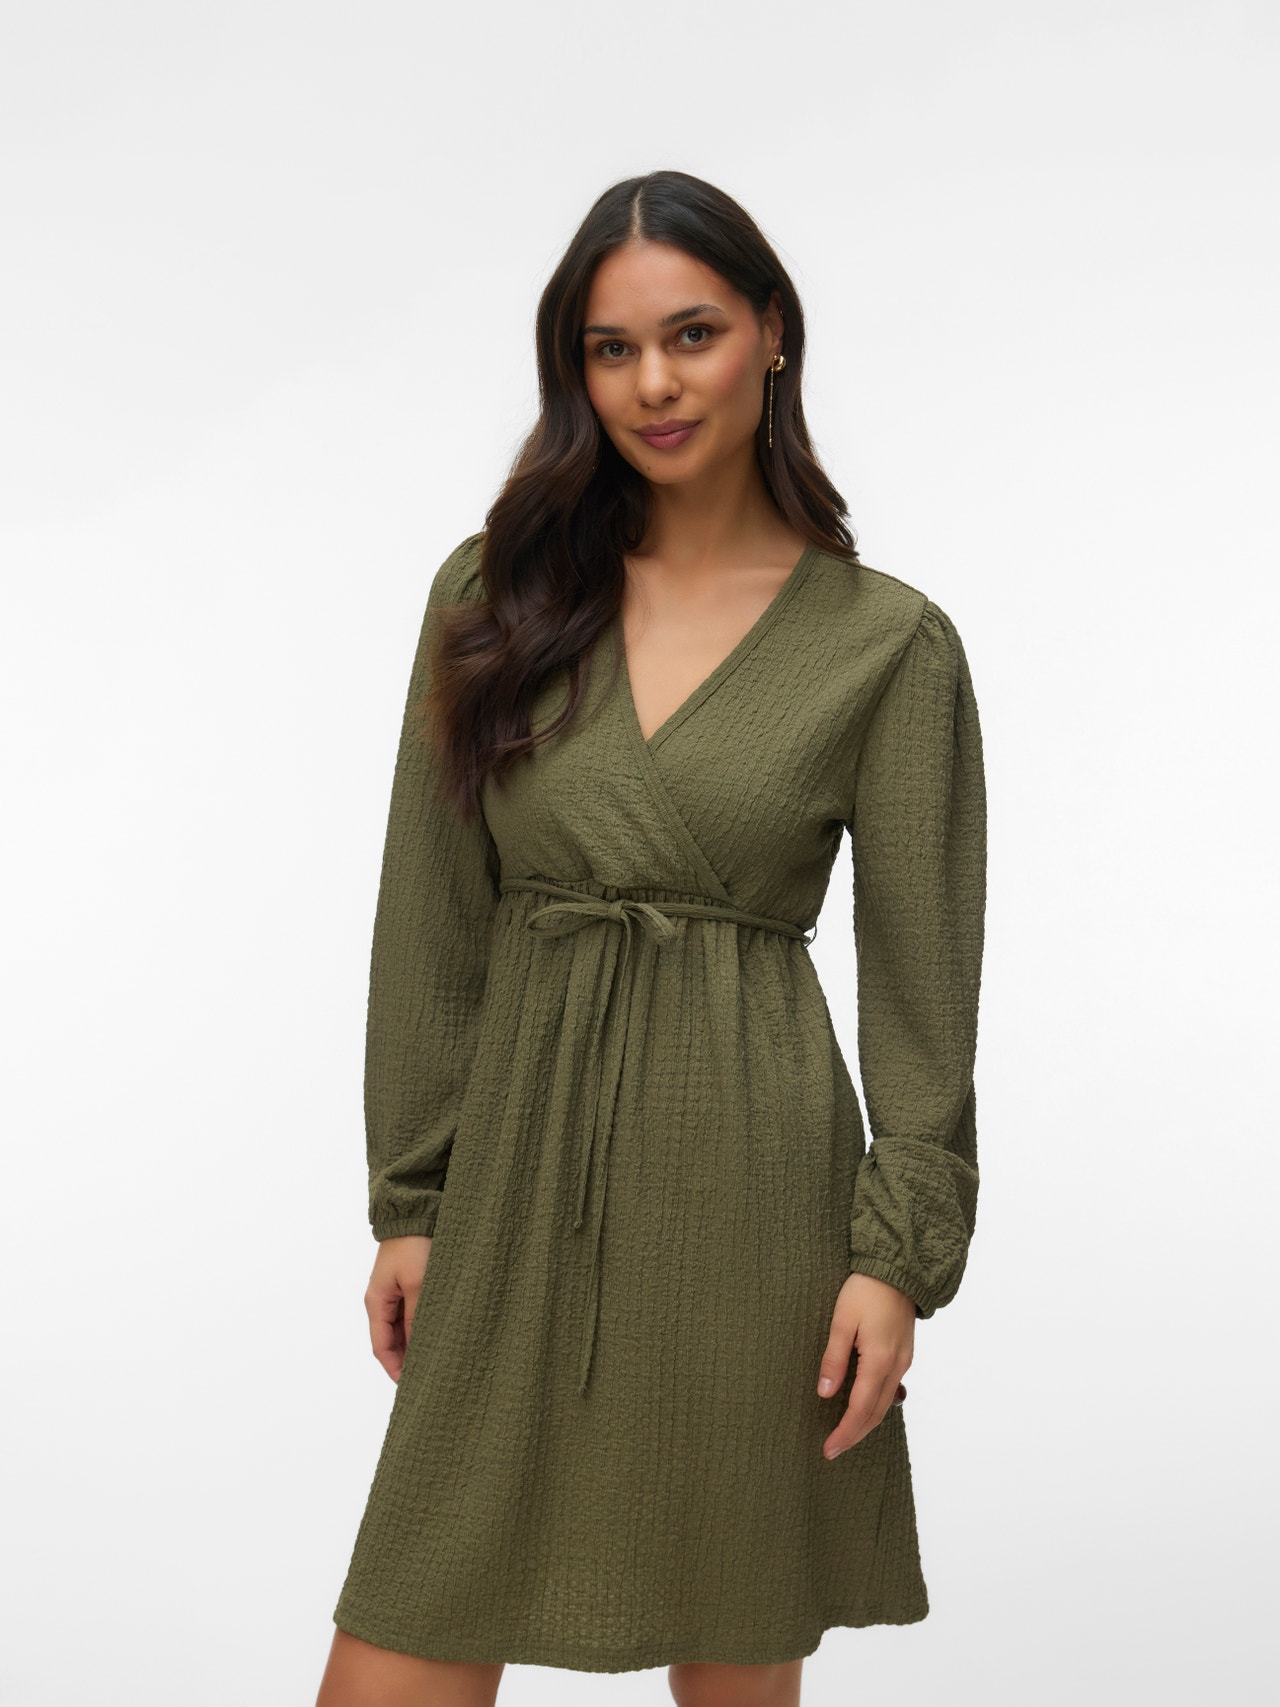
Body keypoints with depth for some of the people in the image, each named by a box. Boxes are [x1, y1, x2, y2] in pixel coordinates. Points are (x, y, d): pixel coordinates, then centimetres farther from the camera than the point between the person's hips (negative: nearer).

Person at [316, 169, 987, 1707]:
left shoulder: (888, 642, -1)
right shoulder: (491, 593, 5)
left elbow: (921, 981, 0)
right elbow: (429, 925, 6)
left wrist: (899, 1249, -7)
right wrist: (411, 1201, 4)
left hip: (751, 1176, -2)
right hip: (524, 1173, 2)